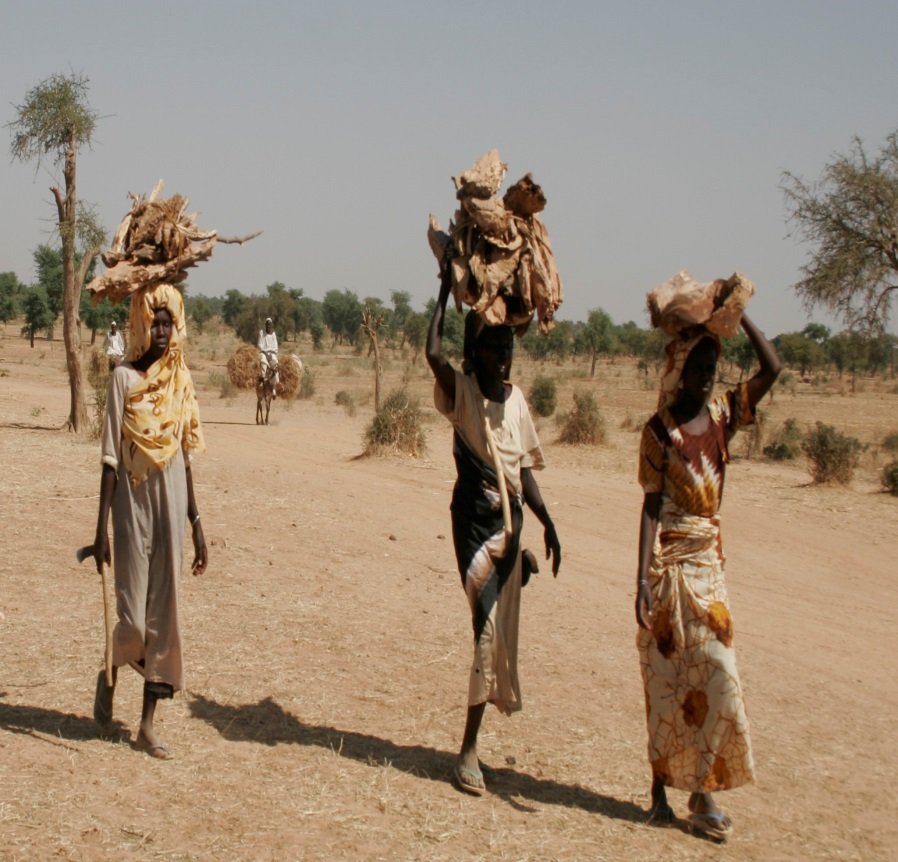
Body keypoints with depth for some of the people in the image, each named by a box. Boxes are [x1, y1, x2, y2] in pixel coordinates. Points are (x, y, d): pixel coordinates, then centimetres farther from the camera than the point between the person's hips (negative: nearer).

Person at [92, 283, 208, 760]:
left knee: (164, 617, 5)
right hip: (133, 505, -4)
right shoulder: (124, 377, -7)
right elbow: (110, 457, -7)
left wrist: (196, 524, 11)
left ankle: (148, 723, 14)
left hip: (172, 505, 4)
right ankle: (108, 676, 31)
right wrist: (101, 527, -10)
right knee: (132, 619, -3)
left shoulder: (182, 380, 7)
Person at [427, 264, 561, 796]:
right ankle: (469, 749, -4)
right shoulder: (462, 391, -5)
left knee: (503, 631, 8)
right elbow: (434, 355, -27)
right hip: (475, 518, -6)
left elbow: (525, 470, 14)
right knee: (487, 627, -13)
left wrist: (548, 524, 7)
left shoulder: (516, 399, 10)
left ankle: (472, 742, 19)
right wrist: (446, 293, -18)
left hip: (511, 521, 6)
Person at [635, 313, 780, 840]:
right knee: (666, 677, 2)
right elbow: (652, 506, -10)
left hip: (708, 563, 4)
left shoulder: (724, 416, 5)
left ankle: (702, 790, 9)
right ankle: (661, 785, 15)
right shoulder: (659, 430, -7)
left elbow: (773, 368, -6)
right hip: (668, 564, -4)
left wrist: (740, 314, -9)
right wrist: (642, 578, -15)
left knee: (718, 673, -1)